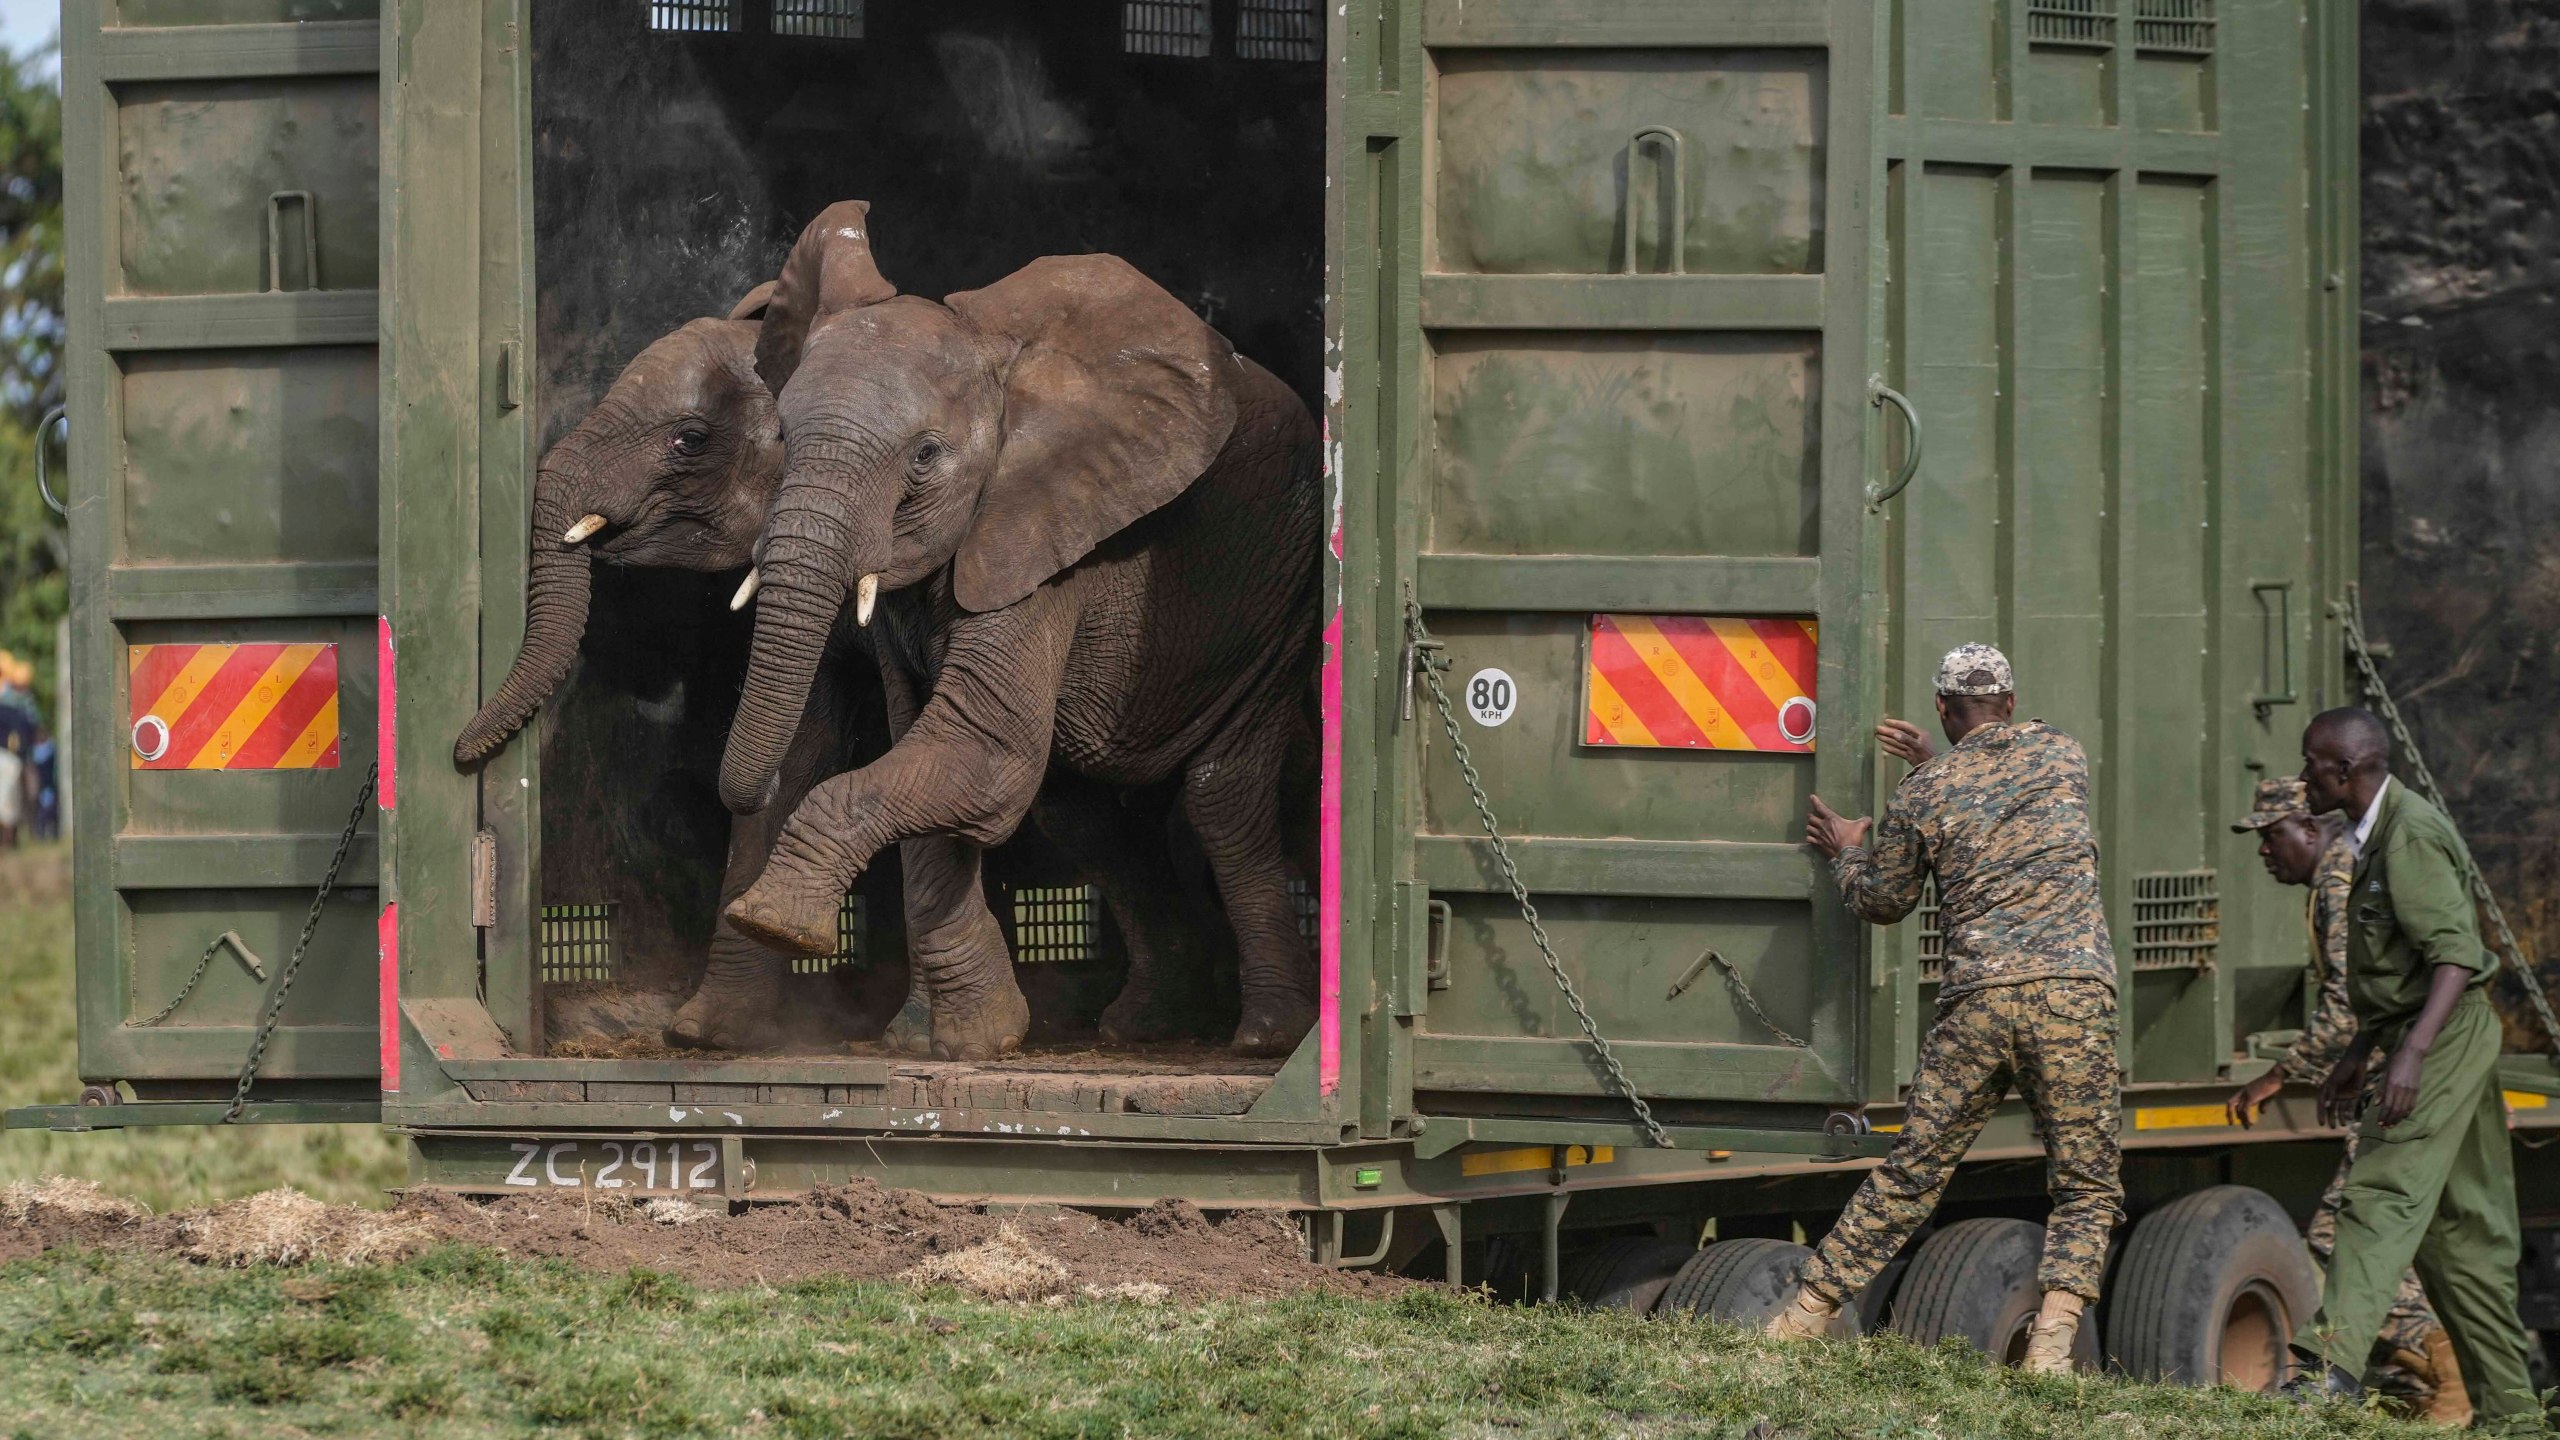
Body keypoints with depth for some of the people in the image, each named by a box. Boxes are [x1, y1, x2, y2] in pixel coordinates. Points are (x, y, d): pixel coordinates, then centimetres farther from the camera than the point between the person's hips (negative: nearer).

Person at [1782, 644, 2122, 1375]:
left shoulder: (1922, 798, 7)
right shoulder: (2061, 754, 12)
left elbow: (1881, 901, 19)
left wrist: (1846, 854, 39)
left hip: (1978, 998, 0)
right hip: (2075, 988, 0)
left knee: (1909, 1174, 10)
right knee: (2086, 1186, 6)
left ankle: (1805, 1314, 14)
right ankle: (2053, 1337, -12)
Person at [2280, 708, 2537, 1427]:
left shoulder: (2411, 834, -15)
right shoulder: (2377, 835, 17)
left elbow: (2456, 953, -25)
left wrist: (2412, 1053, -34)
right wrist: (2357, 1054, 30)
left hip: (2447, 1038, -10)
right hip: (2419, 1039, 10)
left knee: (2383, 1197, -21)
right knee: (2461, 1229, 11)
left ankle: (2331, 1364, -34)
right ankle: (2511, 1413, 14)